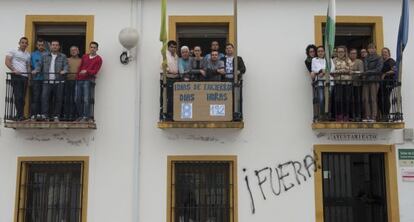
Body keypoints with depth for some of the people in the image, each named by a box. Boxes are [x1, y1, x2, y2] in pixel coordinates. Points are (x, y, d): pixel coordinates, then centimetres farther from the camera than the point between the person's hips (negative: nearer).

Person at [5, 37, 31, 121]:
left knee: (22, 97, 5)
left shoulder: (28, 55, 21)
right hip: (16, 76, -5)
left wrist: (29, 74, 3)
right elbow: (7, 61, -3)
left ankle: (19, 115, 10)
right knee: (18, 96, -10)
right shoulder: (13, 52, 7)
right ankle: (20, 115, -7)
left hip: (25, 77, 5)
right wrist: (14, 70, -16)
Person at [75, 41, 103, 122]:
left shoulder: (98, 59, 2)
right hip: (79, 80, 5)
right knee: (77, 99, 4)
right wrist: (77, 76, 11)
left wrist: (86, 71, -22)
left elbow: (95, 71, -6)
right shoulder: (84, 56, 17)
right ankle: (81, 116, 14)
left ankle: (86, 117, -8)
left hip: (88, 80, -5)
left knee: (86, 99, -11)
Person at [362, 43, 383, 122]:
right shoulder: (366, 59, 20)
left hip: (374, 80, -5)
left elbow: (378, 69, -6)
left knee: (373, 99, -8)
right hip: (366, 80, 5)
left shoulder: (379, 58, 4)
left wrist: (368, 72, -10)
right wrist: (363, 75, 3)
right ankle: (367, 116, 2)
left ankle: (374, 116, -7)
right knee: (365, 99, -2)